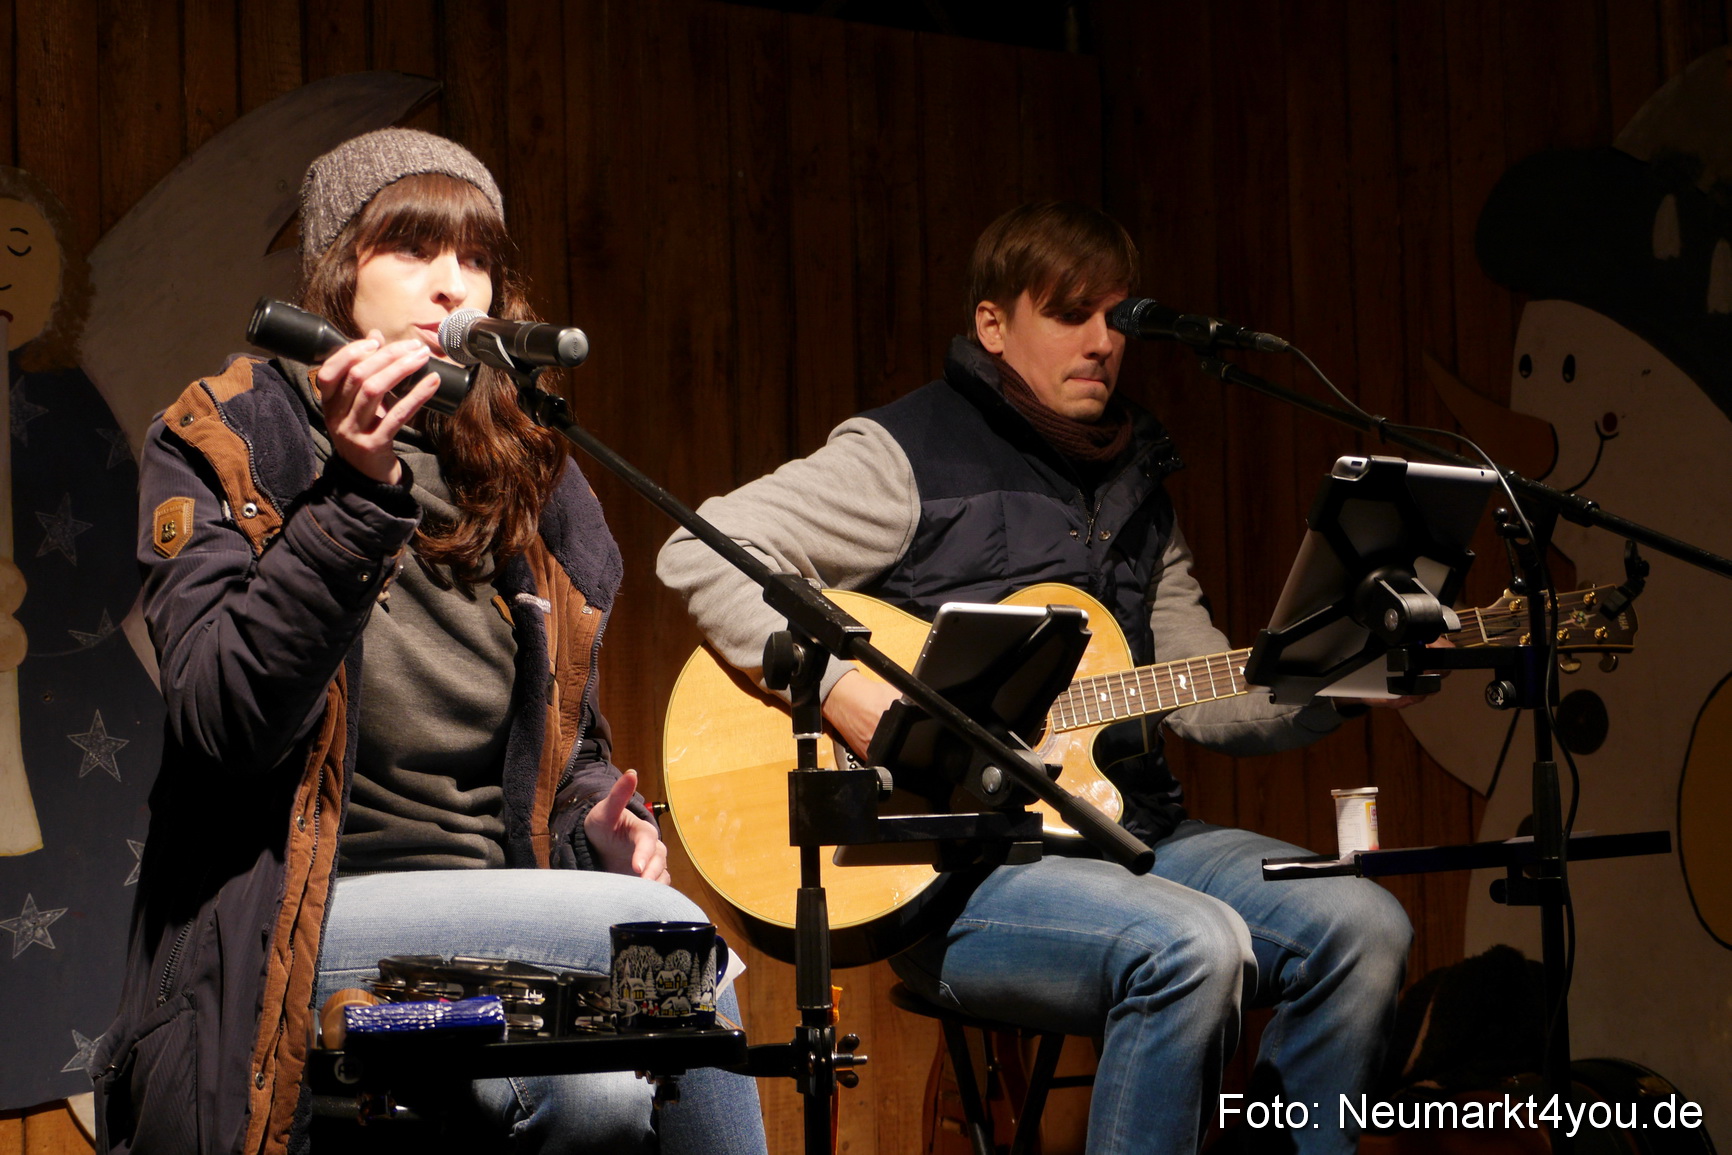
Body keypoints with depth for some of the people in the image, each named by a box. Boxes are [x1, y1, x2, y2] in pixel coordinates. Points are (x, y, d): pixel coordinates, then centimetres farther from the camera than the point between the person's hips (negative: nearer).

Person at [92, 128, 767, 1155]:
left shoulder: (532, 484, 17)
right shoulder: (226, 445, 1)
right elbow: (227, 719, -15)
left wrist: (595, 821, 2)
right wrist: (358, 493, -22)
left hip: (496, 930, 5)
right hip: (283, 934, -4)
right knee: (662, 930, -28)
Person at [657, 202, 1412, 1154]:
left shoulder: (1132, 486, 18)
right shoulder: (910, 457, -4)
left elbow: (1209, 700, 15)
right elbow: (698, 552, -13)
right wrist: (843, 690, -23)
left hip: (1127, 834, 7)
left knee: (1362, 926, -12)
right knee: (1193, 947, -32)